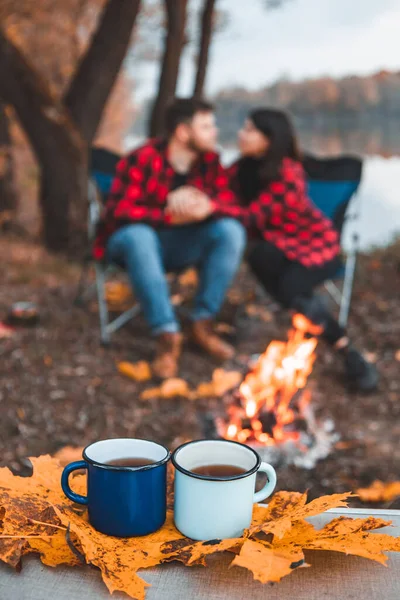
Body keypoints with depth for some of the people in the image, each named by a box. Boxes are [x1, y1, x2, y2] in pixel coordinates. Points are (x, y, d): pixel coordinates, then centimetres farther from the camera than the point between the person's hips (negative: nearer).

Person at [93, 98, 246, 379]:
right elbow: (117, 212, -25)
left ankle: (203, 323, -17)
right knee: (139, 234, -40)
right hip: (130, 239, -4)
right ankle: (167, 335, -38)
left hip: (177, 245, 4)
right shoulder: (142, 160, -18)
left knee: (232, 230, -20)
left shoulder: (209, 160, -2)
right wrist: (169, 216, -37)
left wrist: (206, 206, -31)